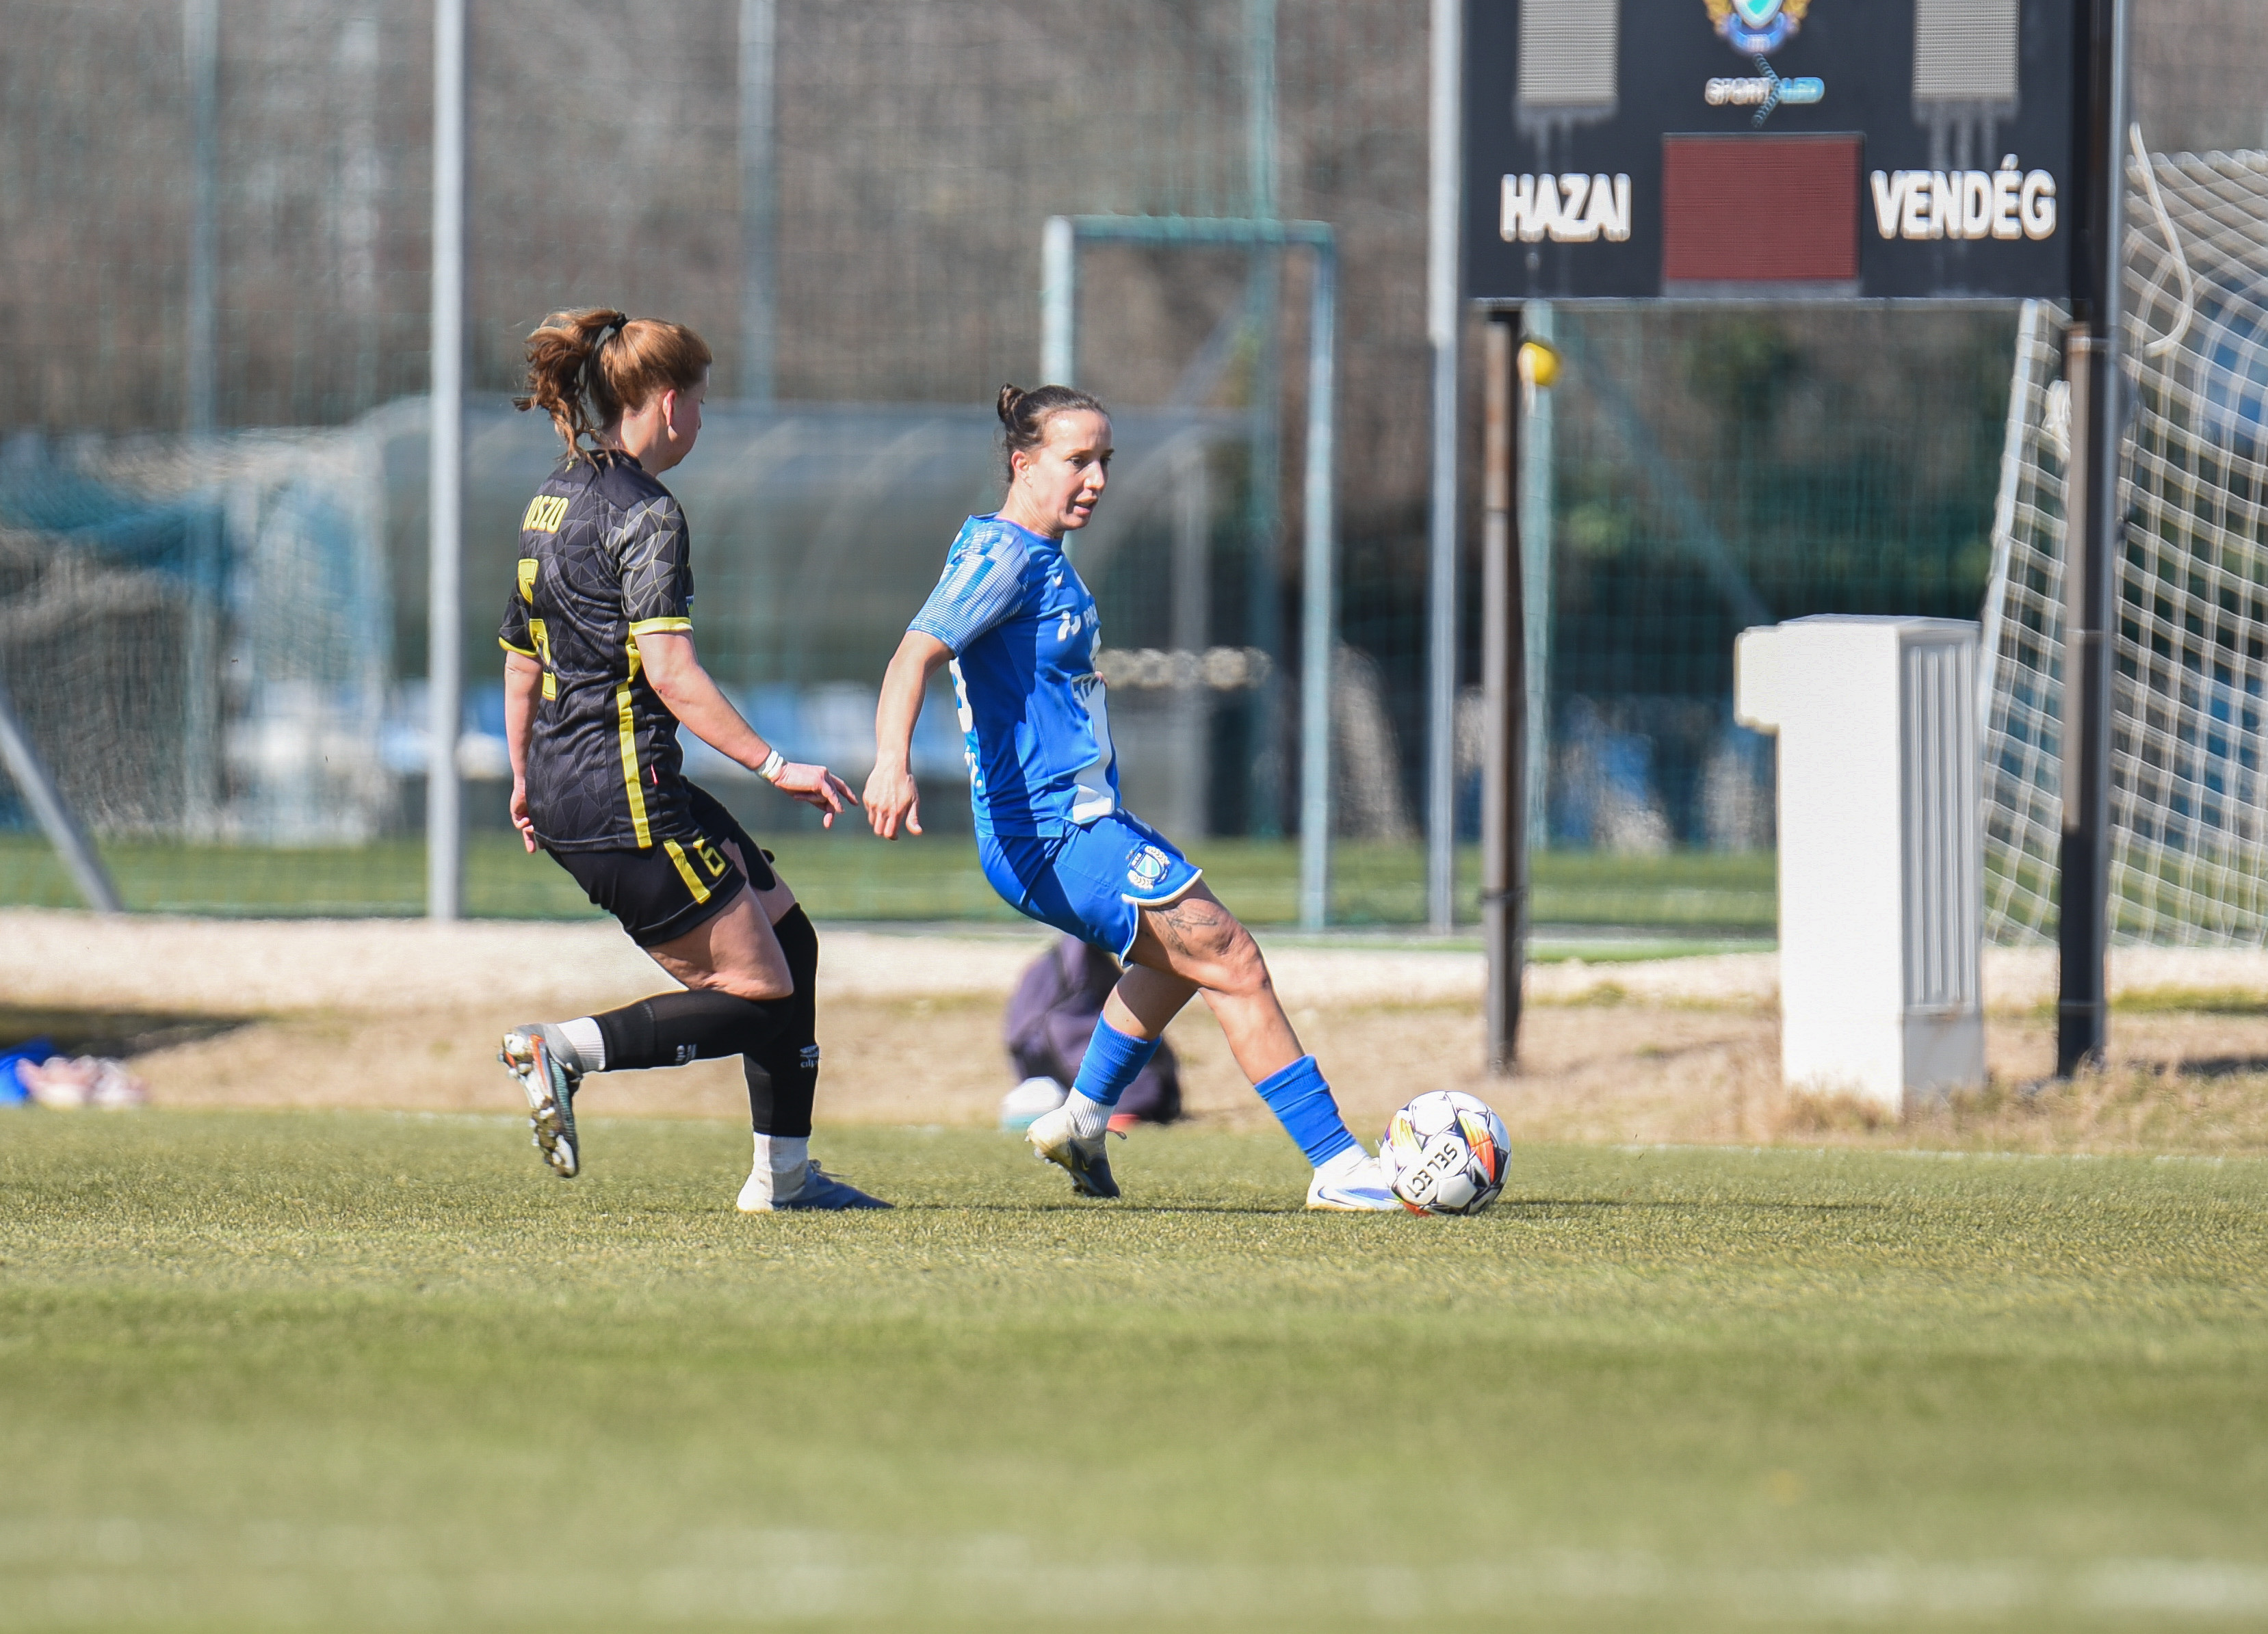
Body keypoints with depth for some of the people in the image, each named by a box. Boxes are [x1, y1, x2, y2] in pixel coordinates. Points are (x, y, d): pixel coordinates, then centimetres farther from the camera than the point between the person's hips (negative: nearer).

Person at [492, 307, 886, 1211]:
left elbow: (519, 659, 22)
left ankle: (783, 1174, 17)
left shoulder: (554, 500, 14)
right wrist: (774, 766, -21)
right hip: (624, 793, -10)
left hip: (566, 789, 10)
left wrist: (526, 779, 32)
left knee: (787, 934, 16)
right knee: (759, 996, -6)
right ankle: (565, 1049, -14)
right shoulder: (645, 512, -14)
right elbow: (670, 672, -22)